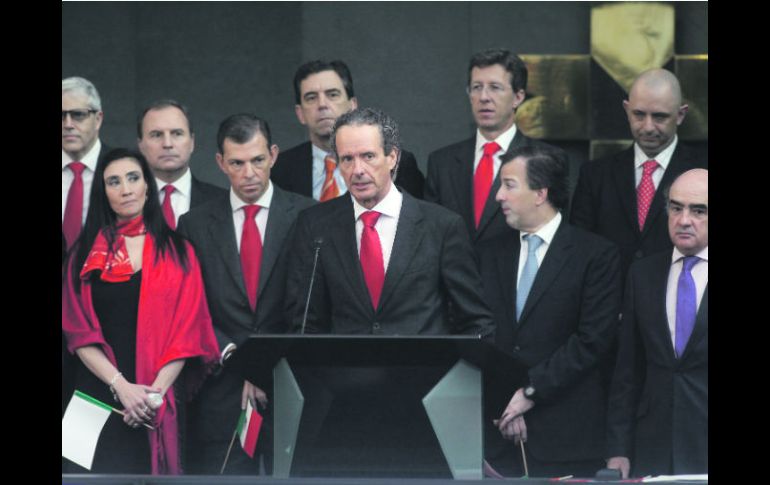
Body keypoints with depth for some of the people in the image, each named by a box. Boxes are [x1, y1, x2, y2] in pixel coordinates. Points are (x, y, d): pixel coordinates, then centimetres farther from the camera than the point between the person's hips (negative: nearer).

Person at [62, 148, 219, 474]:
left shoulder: (177, 252, 7)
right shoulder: (85, 254, 8)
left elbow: (186, 332, 1)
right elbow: (79, 333, 0)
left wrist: (156, 390, -13)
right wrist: (120, 385, -14)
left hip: (159, 403, 0)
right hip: (98, 396, 0)